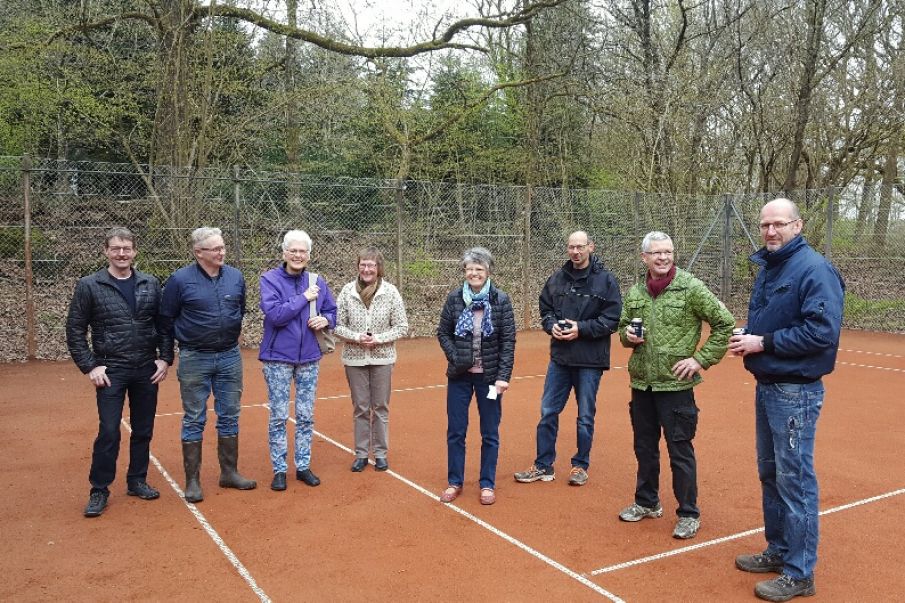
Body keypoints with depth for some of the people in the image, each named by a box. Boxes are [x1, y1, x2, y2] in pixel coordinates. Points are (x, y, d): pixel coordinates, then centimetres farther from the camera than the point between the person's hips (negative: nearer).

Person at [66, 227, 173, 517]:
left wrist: (165, 358, 0)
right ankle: (99, 490, 12)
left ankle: (137, 481, 27)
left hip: (147, 371, 3)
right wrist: (89, 366, -7)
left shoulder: (150, 284, 4)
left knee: (143, 430, 11)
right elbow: (75, 330, -1)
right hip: (111, 371, -3)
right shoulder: (89, 286, -4)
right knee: (108, 432, -3)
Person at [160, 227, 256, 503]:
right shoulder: (180, 280, -11)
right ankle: (193, 480, 15)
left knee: (229, 416, 11)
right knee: (194, 420, 5)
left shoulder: (235, 277, 0)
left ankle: (229, 472, 24)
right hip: (194, 360, -4)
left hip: (230, 357, 4)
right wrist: (187, 339, 5)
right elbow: (167, 319, -1)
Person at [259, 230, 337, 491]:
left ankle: (303, 466, 23)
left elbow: (332, 311, 12)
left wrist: (325, 320, -10)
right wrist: (304, 298, -19)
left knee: (306, 416, 10)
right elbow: (275, 315, -20)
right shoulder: (270, 279, -8)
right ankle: (279, 470, 17)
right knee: (278, 417, 5)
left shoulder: (317, 282, 3)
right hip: (278, 358, -3)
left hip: (309, 359, 3)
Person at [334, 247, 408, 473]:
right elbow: (337, 325, -1)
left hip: (382, 358, -1)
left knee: (381, 408, 9)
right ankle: (361, 454, 22)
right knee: (360, 408, 10)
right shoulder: (347, 291, -4)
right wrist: (356, 337, -16)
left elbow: (402, 327, -3)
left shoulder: (390, 292, -6)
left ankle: (380, 453, 23)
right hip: (355, 359, 1)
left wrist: (379, 339, -15)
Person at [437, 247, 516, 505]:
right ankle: (455, 482, 25)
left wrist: (503, 376, -13)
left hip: (490, 376, -1)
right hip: (459, 376, 2)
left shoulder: (501, 300, -7)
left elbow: (508, 341, -7)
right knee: (455, 431, 9)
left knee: (490, 433, 9)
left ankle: (487, 484, 23)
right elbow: (442, 332, 5)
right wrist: (456, 357, -9)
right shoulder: (454, 298, -3)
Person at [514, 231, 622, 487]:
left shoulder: (605, 280, -7)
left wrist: (581, 329, -18)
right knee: (548, 412, 8)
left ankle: (580, 466, 26)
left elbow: (612, 319, -10)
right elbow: (545, 309, 14)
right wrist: (552, 325, -7)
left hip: (590, 361, -4)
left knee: (586, 417, 9)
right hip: (559, 358, 4)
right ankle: (543, 466, 20)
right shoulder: (557, 278, 5)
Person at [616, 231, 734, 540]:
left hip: (675, 385, -5)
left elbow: (725, 324, -8)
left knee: (680, 451, 3)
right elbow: (623, 326, 20)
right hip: (641, 384, 6)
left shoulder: (691, 288, -9)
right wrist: (628, 335, -3)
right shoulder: (635, 293, 6)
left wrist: (701, 359, -12)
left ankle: (688, 514, 18)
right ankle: (647, 502, 35)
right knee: (645, 448, 17)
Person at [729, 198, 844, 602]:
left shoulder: (814, 269, -15)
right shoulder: (767, 267, 13)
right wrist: (747, 339, 1)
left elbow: (823, 331, -24)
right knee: (770, 473, 17)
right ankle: (779, 551, 32)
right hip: (766, 386, 9)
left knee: (794, 479, -1)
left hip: (795, 391, -9)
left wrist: (764, 343, -19)